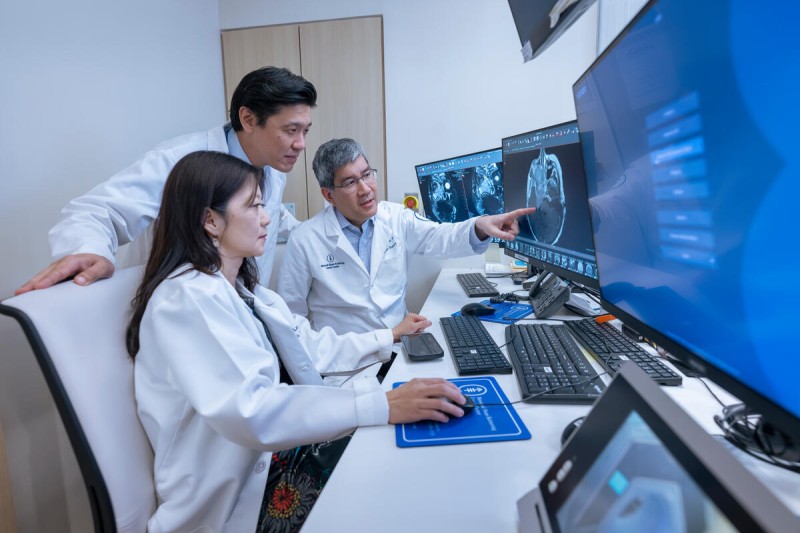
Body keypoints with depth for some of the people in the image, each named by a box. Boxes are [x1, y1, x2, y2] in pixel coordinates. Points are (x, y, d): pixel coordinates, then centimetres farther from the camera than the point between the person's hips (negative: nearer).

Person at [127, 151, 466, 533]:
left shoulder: (240, 289, 9)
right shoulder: (185, 299, -20)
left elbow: (311, 347, 12)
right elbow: (248, 409, -32)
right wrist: (383, 406, -36)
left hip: (275, 456, 8)